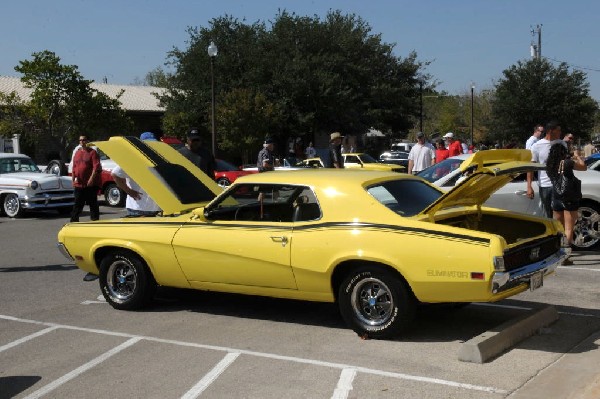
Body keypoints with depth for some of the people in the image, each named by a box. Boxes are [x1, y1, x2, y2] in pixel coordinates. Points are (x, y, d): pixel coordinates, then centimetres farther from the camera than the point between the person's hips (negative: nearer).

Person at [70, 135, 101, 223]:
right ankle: (74, 221, 13)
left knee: (93, 204, 1)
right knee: (77, 204, 9)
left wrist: (91, 178, -20)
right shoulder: (77, 153, 15)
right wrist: (73, 179, 10)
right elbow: (74, 167, 18)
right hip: (79, 184, 6)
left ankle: (95, 221, 7)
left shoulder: (92, 152, -4)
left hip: (91, 185, -6)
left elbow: (96, 167, -13)